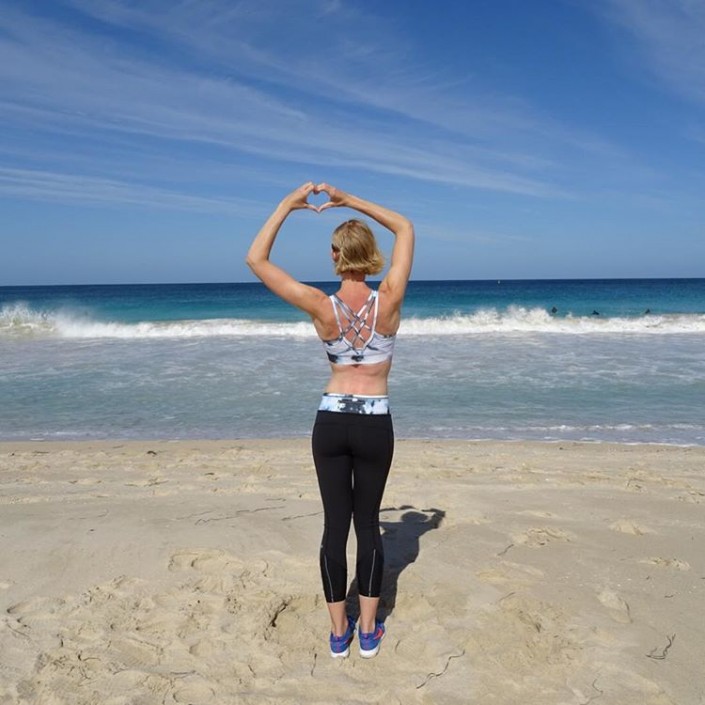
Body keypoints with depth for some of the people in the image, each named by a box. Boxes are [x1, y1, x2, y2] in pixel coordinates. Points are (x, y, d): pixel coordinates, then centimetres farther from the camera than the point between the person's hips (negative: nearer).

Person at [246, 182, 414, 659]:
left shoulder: (323, 308, -12)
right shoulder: (389, 302, -11)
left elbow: (256, 259, -7)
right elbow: (406, 229, 4)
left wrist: (289, 204, -3)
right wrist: (351, 201, 2)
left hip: (331, 422, 0)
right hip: (375, 425, 0)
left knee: (335, 524, 10)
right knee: (368, 523, 13)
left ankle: (340, 631, 21)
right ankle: (369, 631, 23)